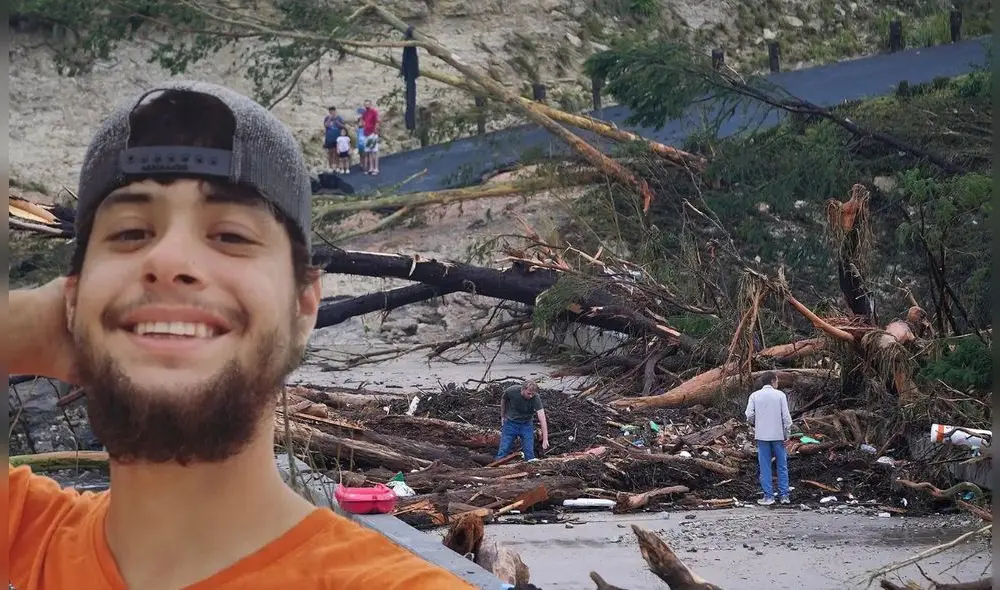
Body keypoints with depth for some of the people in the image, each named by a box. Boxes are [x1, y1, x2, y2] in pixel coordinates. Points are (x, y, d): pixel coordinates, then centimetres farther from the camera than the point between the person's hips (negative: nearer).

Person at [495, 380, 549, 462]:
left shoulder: (535, 398, -27)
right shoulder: (511, 391, -22)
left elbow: (542, 418, -33)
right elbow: (503, 400, 3)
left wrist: (545, 439, -41)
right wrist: (502, 416, 13)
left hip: (526, 424, 0)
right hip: (510, 423, 0)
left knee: (529, 453, -3)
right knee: (503, 451, -1)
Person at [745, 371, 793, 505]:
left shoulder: (754, 395, -1)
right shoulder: (780, 395, -5)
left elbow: (749, 415, -8)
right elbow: (786, 416, -8)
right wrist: (787, 434, 0)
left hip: (762, 435, 1)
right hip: (778, 435, -1)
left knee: (765, 466, 5)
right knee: (782, 466, 9)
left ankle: (768, 496, 4)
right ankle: (784, 495, 9)